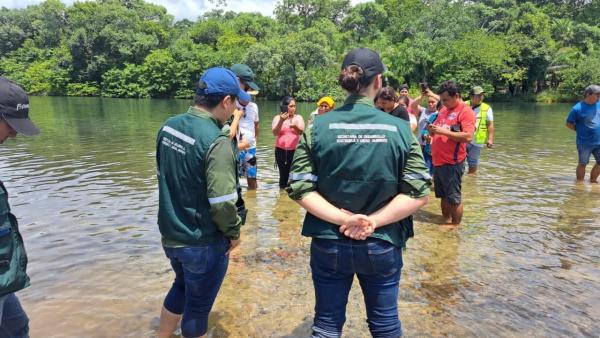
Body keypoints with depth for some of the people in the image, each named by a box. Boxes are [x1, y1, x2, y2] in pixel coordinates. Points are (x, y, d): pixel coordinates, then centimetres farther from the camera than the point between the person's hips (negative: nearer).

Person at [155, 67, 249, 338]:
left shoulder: (169, 125, -2)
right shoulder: (216, 141, -26)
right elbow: (222, 203, -26)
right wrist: (234, 232, -7)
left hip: (170, 235, 7)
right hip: (203, 244, -7)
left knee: (181, 288, 31)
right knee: (197, 307, 14)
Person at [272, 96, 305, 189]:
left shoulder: (298, 117, 5)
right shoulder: (277, 118, 4)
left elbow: (301, 131, -10)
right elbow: (275, 132, -9)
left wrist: (295, 126, -32)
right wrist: (281, 121, -22)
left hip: (295, 150, 0)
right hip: (281, 150, 0)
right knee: (283, 174, 0)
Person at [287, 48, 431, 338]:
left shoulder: (319, 127, -8)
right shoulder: (399, 129, -8)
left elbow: (300, 189, -12)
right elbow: (418, 193, -12)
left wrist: (342, 219, -15)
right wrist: (373, 222, -14)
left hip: (329, 244, 0)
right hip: (382, 245, 0)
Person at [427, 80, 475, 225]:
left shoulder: (466, 111, -9)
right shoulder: (443, 110, 15)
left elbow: (468, 137, -20)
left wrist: (444, 131, -22)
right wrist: (432, 130, 0)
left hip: (452, 163, -8)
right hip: (438, 161, 8)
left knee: (454, 198, 2)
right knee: (443, 196, 17)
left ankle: (455, 226, 15)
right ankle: (446, 223, 30)